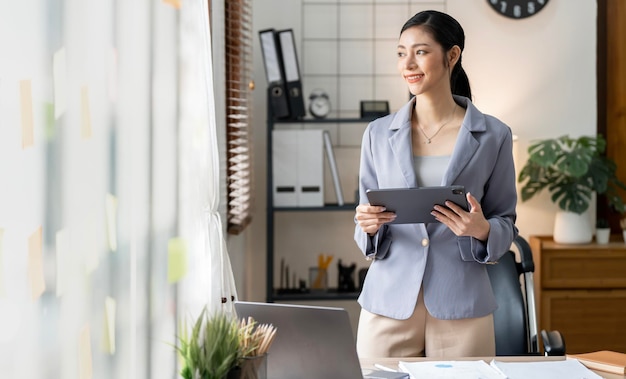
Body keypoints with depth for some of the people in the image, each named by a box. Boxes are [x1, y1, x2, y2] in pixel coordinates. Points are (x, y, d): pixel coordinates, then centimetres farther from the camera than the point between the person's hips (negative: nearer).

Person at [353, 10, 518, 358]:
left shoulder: (493, 136, 2)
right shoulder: (379, 133, 7)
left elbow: (506, 226, 7)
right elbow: (367, 226, 11)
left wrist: (482, 230, -15)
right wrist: (369, 225, -11)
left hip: (461, 306, -1)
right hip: (389, 303, 1)